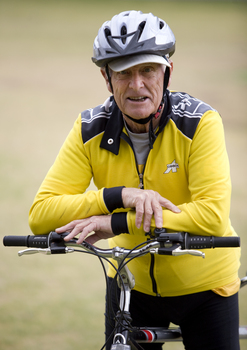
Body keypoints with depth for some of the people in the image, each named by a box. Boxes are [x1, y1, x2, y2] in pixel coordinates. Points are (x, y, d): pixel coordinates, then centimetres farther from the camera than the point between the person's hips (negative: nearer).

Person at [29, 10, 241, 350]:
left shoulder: (199, 123, -21)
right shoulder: (91, 131, -13)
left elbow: (213, 215, -31)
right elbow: (40, 215, -19)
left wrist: (117, 223, -34)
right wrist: (119, 196, -33)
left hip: (203, 283, -2)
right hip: (132, 281, 2)